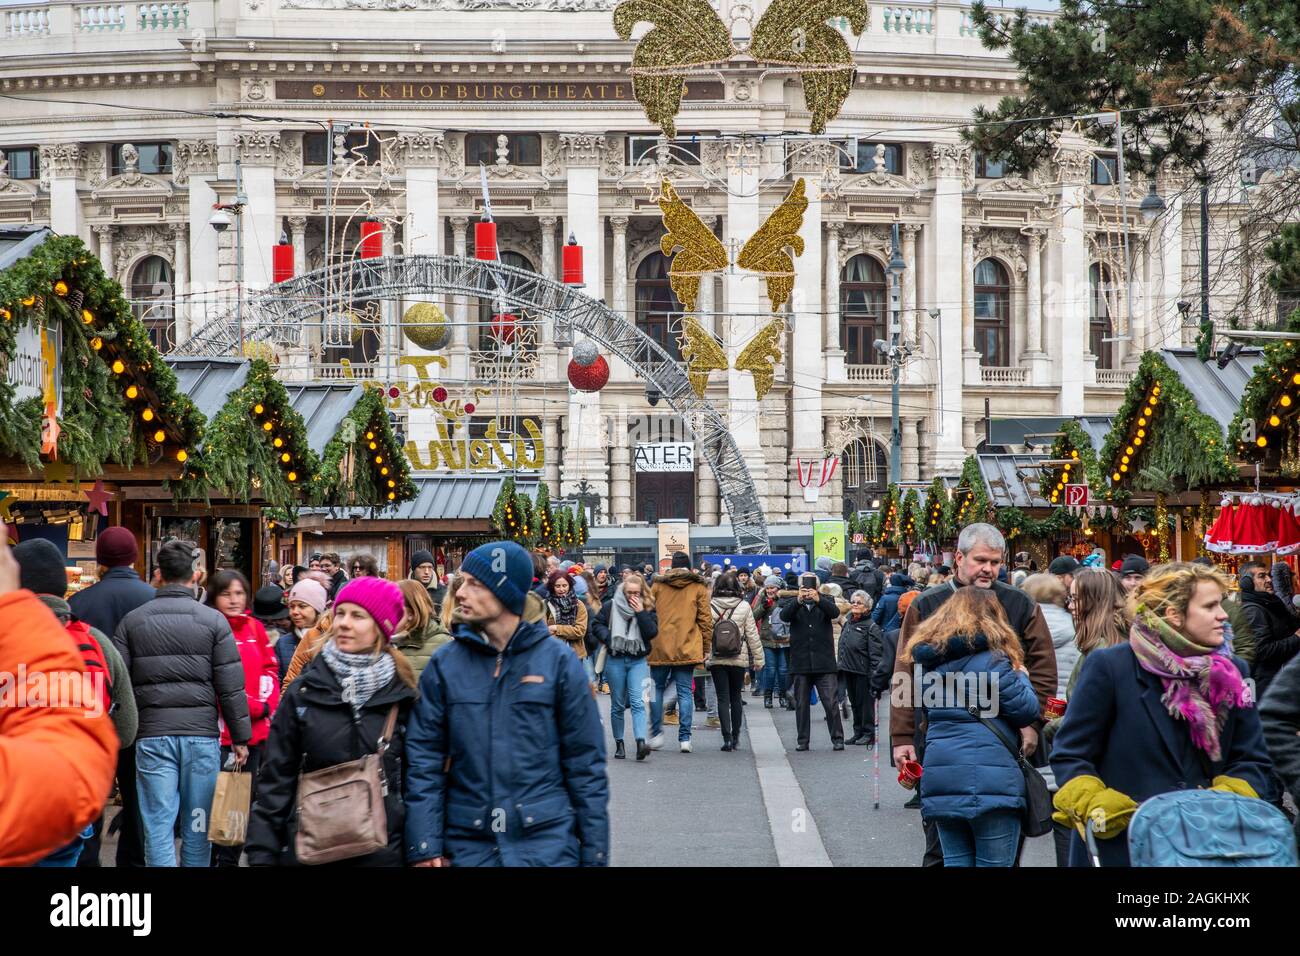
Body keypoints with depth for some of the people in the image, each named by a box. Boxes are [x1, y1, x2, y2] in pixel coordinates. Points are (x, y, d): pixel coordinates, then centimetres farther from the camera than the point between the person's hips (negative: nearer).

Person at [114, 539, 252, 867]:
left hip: (152, 736, 1)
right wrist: (240, 737, 4)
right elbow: (231, 688, -3)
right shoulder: (213, 620, -1)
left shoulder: (132, 621, 4)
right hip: (202, 733, -1)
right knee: (197, 827, 9)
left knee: (158, 826, 0)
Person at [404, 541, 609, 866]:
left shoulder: (558, 661, -1)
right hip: (467, 846, 2)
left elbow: (585, 763, 0)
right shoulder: (444, 665, 3)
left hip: (547, 842, -1)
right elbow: (424, 760, 1)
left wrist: (594, 854, -2)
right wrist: (425, 846, -7)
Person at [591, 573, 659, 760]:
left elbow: (652, 632, -9)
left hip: (638, 661, -1)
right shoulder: (610, 606, 1)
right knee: (618, 705, 8)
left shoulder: (647, 608, 2)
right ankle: (619, 744, 18)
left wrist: (640, 612, -15)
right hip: (615, 660, 1)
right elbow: (596, 625, 8)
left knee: (638, 702, -15)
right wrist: (609, 638, -9)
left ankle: (641, 742, -26)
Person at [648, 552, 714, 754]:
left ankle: (656, 733, 11)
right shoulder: (698, 587, 2)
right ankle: (685, 738, -2)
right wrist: (706, 648, 7)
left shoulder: (658, 585, 5)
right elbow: (705, 619, 1)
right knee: (685, 691, 3)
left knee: (657, 688, 14)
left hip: (660, 647, 1)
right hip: (687, 648, -1)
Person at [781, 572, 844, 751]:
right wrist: (798, 601, -30)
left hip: (824, 662, -1)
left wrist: (818, 600, -31)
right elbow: (784, 616, -13)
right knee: (801, 704, 7)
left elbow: (835, 612, -14)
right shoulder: (793, 603, 6)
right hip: (801, 662, 2)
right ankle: (803, 741, 15)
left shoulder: (825, 601, 6)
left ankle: (837, 739, 3)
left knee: (830, 703, -4)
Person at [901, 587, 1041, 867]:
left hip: (939, 778, 6)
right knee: (993, 863, -2)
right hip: (988, 778, -6)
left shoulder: (929, 660, 12)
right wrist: (1021, 676, 13)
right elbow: (1026, 710, -5)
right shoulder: (991, 660, -8)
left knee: (956, 861, 12)